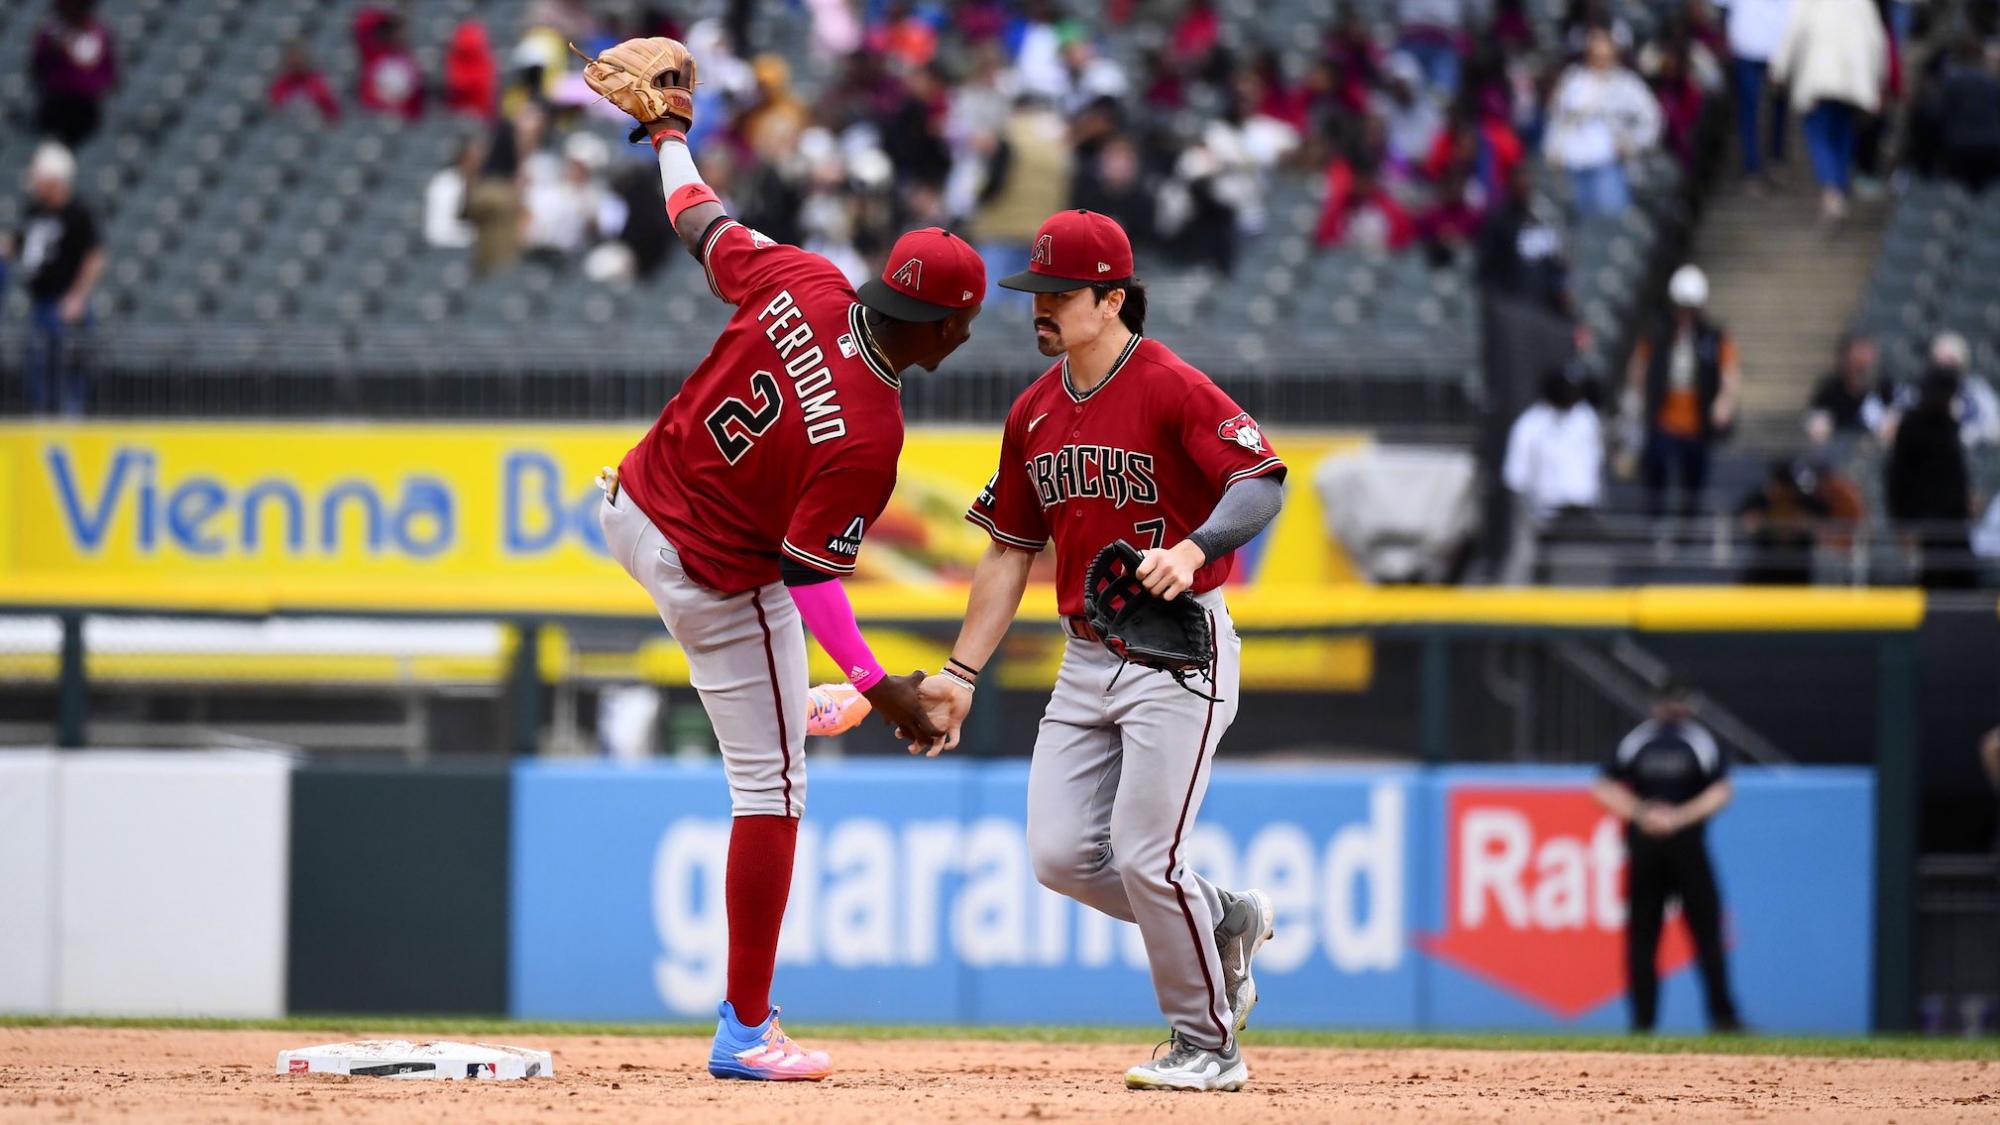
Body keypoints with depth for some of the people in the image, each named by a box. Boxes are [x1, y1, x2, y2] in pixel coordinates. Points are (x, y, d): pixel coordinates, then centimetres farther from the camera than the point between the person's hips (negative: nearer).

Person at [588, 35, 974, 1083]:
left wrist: (669, 133, 17)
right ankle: (746, 1032, 7)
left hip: (631, 510, 7)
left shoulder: (803, 284, -18)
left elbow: (703, 228, -1)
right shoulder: (865, 440, -32)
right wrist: (877, 685, -20)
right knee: (771, 787, 4)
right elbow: (807, 575, -26)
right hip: (721, 583, -7)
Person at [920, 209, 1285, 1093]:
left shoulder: (1172, 388, -12)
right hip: (1084, 658, 7)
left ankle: (1209, 1044, 6)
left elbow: (1261, 483, -25)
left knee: (1143, 855, -12)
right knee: (1061, 856, 0)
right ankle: (1224, 922, 23)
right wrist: (961, 673, 11)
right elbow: (1009, 553, 17)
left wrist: (1195, 548, -43)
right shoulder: (1035, 412, 10)